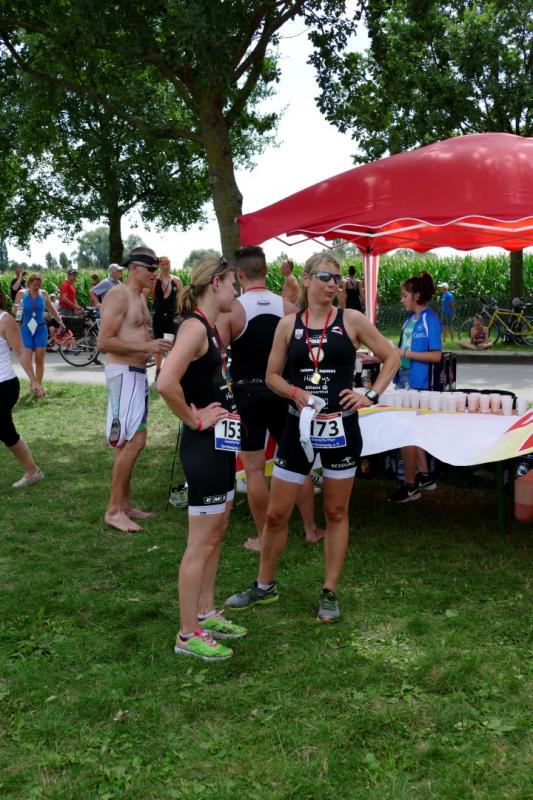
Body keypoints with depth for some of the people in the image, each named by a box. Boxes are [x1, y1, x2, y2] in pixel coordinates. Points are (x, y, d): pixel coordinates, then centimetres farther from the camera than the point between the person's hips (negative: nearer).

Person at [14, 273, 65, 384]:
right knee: (28, 360, -5)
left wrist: (60, 322, 18)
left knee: (40, 360, 0)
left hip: (41, 329, 1)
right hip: (26, 329, -1)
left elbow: (51, 309, 14)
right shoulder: (21, 294, -3)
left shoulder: (43, 294, 0)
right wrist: (17, 309, -19)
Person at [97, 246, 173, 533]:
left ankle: (124, 504, 20)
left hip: (137, 373, 10)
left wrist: (155, 344, 10)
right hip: (123, 373, -10)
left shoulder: (140, 297, 17)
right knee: (134, 442, -13)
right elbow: (104, 342, -19)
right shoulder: (119, 295, -13)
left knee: (129, 443, 13)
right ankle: (113, 510, -6)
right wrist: (146, 346, -22)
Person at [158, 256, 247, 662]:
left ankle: (206, 613, 31)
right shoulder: (194, 327, -18)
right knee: (201, 542, -1)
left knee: (217, 533, 18)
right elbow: (166, 383, -33)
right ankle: (188, 635, 10)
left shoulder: (212, 327, 11)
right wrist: (194, 419, -19)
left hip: (221, 442, 10)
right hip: (204, 445, -10)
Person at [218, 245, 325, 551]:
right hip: (282, 392, 4)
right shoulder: (288, 307, 0)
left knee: (254, 468, 5)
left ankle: (264, 537, 12)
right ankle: (311, 529, 23)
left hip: (248, 393, -3)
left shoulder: (232, 310, -10)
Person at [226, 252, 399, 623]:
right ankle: (265, 586, 25)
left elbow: (392, 357, 5)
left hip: (341, 426, -1)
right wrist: (295, 392, -12)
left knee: (336, 512, 10)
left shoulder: (351, 320, -2)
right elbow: (273, 375, 7)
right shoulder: (288, 324, 2)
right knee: (276, 513, 5)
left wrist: (371, 395, -5)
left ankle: (330, 592, 23)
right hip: (299, 426, 1)